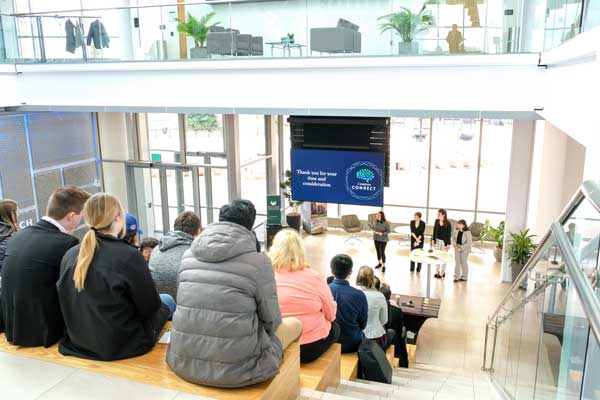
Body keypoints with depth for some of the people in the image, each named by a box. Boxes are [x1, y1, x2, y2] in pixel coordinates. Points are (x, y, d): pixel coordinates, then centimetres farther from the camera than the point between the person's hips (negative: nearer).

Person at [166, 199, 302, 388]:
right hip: (235, 368, -5)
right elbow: (271, 322, -3)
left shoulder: (188, 255, 1)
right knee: (295, 323, 21)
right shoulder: (258, 261, -11)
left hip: (184, 362, 5)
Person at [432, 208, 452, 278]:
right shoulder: (436, 221, -1)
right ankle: (437, 271, 17)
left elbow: (449, 234, -11)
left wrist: (448, 244, -13)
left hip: (444, 241, -4)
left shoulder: (448, 223, -14)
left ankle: (442, 272, 16)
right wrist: (433, 240, 3)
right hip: (437, 240, 4)